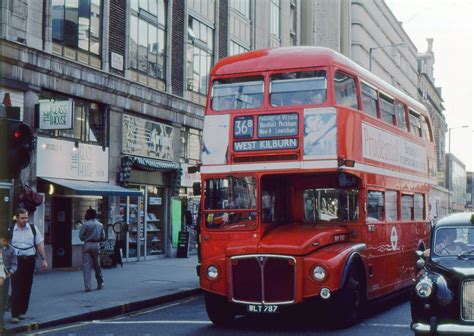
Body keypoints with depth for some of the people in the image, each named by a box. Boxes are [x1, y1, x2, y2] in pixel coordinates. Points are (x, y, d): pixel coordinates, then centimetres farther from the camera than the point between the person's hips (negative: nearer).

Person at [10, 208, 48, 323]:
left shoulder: (33, 228, 6)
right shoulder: (11, 230, 0)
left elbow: (40, 244, 10)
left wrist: (43, 259, 4)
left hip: (30, 261, 3)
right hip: (16, 261, -3)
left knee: (26, 288, 8)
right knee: (16, 289, -7)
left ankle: (22, 312, 20)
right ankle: (15, 315, -6)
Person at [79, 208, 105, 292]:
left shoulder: (86, 224, -10)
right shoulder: (100, 225, 3)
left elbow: (81, 236, -7)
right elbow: (103, 237, 7)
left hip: (87, 245, -4)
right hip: (96, 245, 4)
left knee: (86, 266, -2)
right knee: (97, 265, 18)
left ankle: (87, 286, -8)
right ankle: (100, 283, 27)